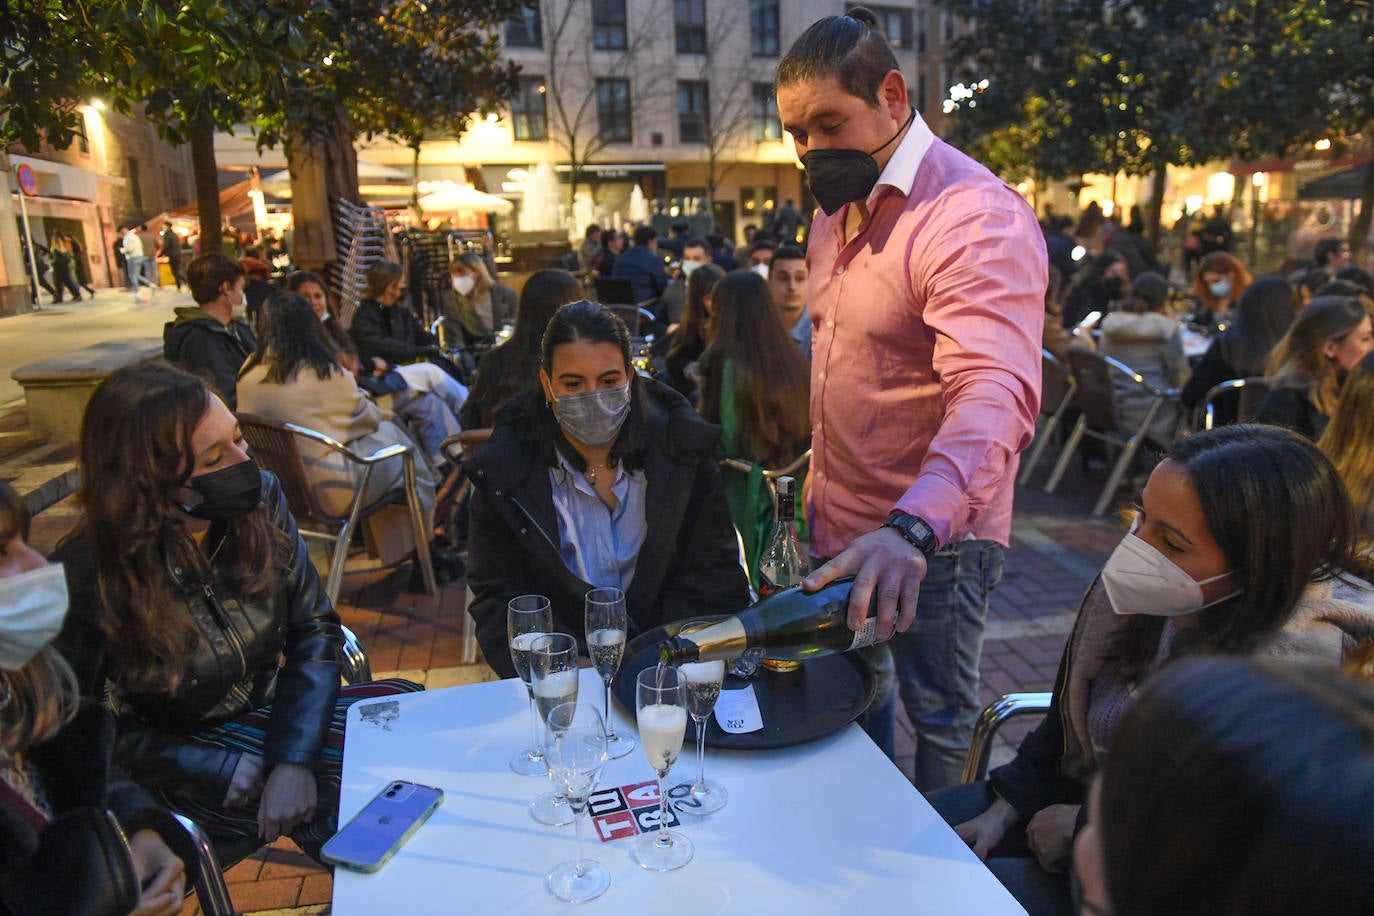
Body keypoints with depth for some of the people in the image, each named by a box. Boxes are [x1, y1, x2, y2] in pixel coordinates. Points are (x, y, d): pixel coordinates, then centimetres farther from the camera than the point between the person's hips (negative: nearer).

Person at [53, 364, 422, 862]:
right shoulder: (88, 578, -22)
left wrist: (294, 759, -19)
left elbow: (314, 628, -8)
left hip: (269, 712, 4)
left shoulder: (259, 499, -12)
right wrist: (216, 770, -20)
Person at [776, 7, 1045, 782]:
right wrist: (816, 479, 14)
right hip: (842, 528, 9)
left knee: (940, 725, 11)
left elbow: (995, 397, -36)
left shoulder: (977, 218, -22)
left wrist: (913, 528, -51)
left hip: (932, 541, -8)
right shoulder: (837, 209, 9)